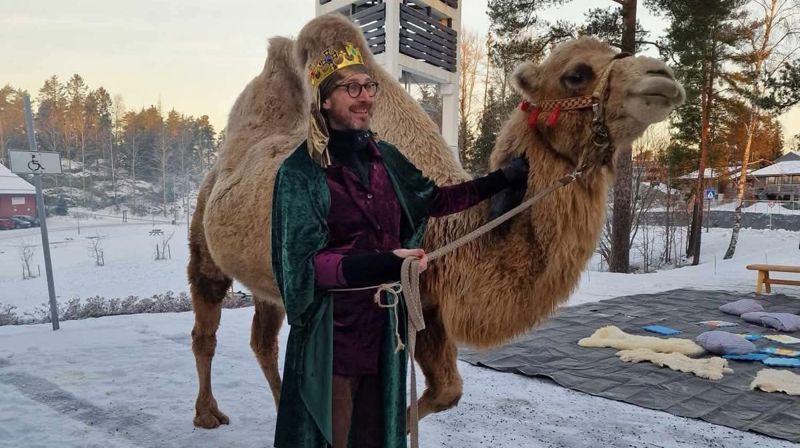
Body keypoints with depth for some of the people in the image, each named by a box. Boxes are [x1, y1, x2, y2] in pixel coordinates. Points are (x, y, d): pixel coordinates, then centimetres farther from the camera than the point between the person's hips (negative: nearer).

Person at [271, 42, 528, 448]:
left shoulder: (385, 158, 6)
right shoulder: (300, 171, -11)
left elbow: (436, 199, 20)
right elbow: (305, 262, -17)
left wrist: (505, 178, 17)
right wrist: (385, 264, -30)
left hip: (385, 332, 6)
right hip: (331, 338, -5)